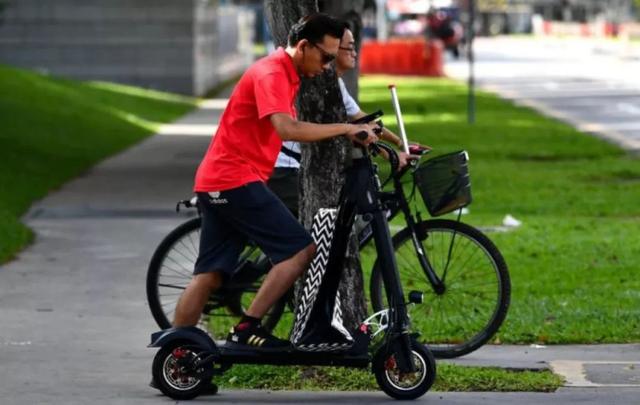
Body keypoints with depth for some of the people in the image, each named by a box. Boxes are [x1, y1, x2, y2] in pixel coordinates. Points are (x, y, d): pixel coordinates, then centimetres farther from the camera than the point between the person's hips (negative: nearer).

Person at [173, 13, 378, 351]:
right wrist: (345, 129, -22)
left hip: (215, 182, 10)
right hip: (236, 180, -10)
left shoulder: (285, 74, 19)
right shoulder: (271, 73, -14)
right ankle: (247, 329, -11)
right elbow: (288, 129, -27)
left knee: (209, 274, 9)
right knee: (301, 249, -10)